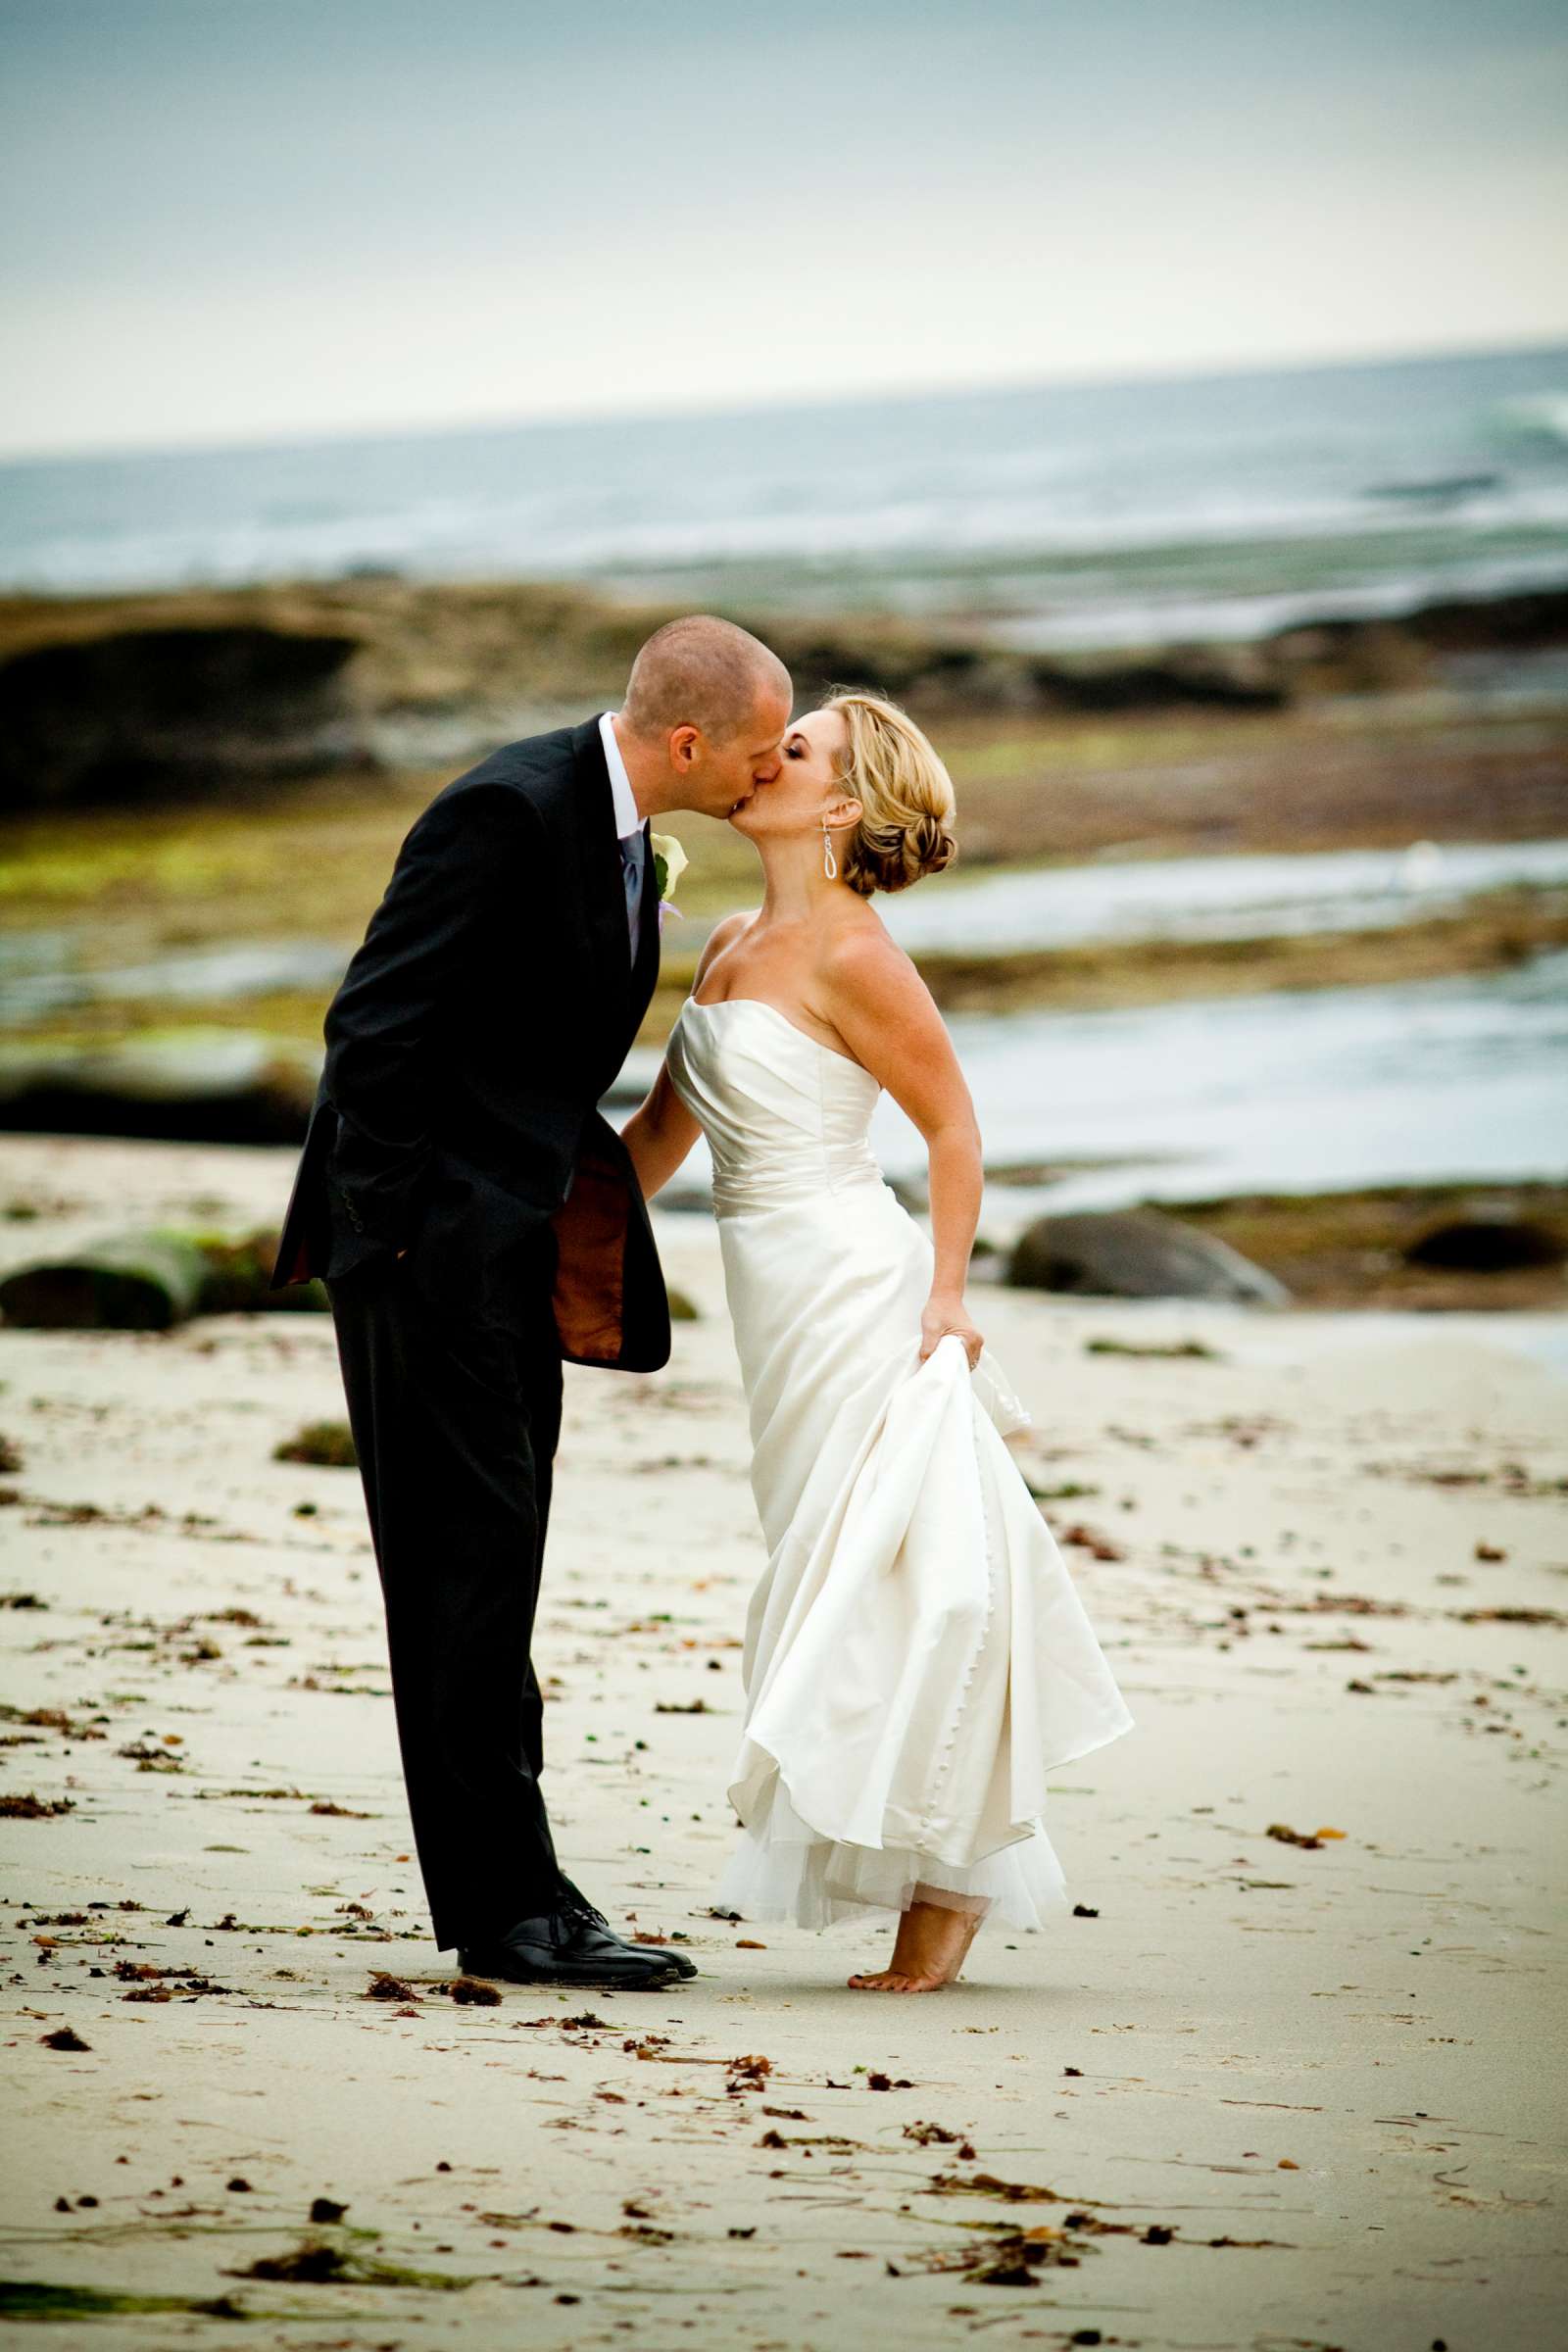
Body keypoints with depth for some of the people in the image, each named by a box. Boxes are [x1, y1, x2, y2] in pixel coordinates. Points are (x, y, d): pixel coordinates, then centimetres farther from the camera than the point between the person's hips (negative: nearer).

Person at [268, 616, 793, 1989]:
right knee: (471, 1553, -8)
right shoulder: (510, 811, -19)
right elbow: (375, 1024, -20)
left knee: (492, 1563, 10)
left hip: (515, 1242, 10)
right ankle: (506, 1906, -6)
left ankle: (506, 1895, 14)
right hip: (434, 1233, -10)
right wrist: (384, 1239, -18)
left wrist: (583, 1185, 15)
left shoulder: (620, 824, 10)